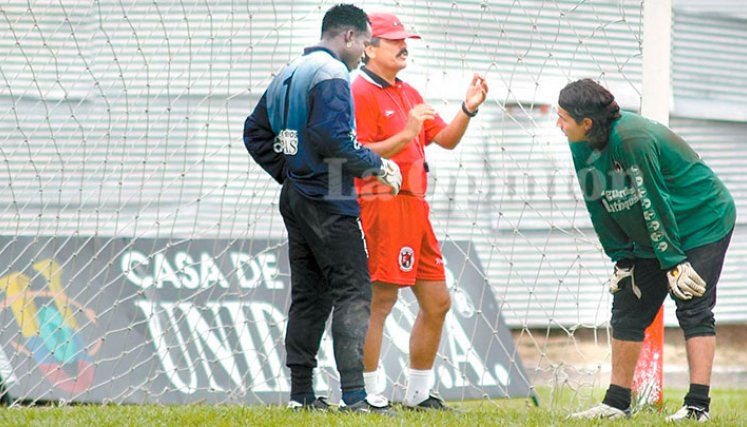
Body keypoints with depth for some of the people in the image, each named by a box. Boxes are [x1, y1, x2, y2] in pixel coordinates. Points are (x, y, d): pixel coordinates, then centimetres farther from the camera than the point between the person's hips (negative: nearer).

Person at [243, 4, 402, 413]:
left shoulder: (287, 75, 16)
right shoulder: (332, 74, -13)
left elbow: (255, 132, 20)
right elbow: (331, 136, -24)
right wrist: (375, 164, -13)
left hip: (296, 198, 9)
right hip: (328, 201, -9)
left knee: (308, 294, 12)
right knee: (352, 292, -10)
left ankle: (301, 392, 12)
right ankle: (353, 395, -18)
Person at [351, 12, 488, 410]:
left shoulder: (408, 93, 21)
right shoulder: (361, 93, -8)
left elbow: (446, 139, 20)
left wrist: (468, 109, 4)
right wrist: (407, 134, -23)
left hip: (414, 208, 10)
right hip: (382, 204, -10)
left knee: (437, 302, 11)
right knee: (380, 300, -12)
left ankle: (418, 393, 20)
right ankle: (370, 396, -9)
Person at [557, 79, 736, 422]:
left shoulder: (634, 139, -31)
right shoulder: (582, 147, -6)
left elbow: (654, 205, -28)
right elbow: (598, 207, 3)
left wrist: (675, 263, -23)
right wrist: (621, 260, 3)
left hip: (703, 223, -9)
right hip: (650, 238, 9)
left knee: (693, 310, -15)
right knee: (627, 310, 5)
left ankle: (698, 405, -20)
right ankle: (617, 403, 11)